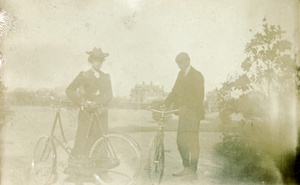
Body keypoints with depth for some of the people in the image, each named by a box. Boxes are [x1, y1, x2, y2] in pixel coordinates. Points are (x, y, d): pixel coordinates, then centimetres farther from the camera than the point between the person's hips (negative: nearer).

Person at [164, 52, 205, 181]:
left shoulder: (197, 76, -8)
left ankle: (193, 172, 2)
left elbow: (199, 97, -15)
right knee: (180, 141, 10)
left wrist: (188, 108, -25)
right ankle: (186, 168, 24)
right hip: (183, 112, 8)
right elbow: (174, 91, 15)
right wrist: (164, 105, 5)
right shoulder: (181, 74, 15)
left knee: (192, 142, -6)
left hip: (193, 113, -8)